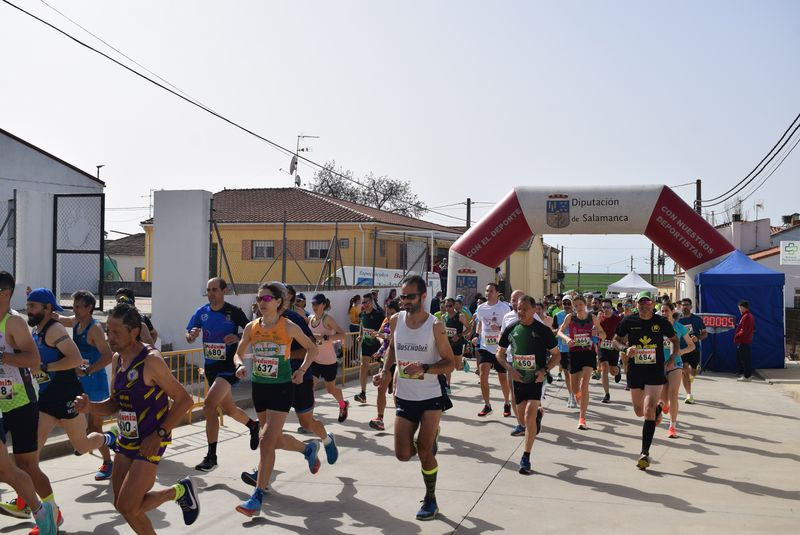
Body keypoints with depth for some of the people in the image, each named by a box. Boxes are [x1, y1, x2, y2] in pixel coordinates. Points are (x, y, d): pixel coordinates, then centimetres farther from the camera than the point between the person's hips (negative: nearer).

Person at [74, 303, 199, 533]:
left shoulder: (151, 360, -20)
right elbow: (115, 404, 14)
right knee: (123, 505, 9)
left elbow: (184, 400, -18)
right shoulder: (117, 359, 4)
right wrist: (90, 407, -6)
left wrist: (159, 435, -21)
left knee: (127, 507, -8)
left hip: (150, 442, -8)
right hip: (127, 439, 8)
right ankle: (176, 493, 28)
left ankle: (179, 491, 13)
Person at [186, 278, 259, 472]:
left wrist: (238, 338, -23)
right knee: (228, 408, 20)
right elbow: (189, 337, 7)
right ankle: (253, 425, 51)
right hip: (210, 366, 6)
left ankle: (211, 456, -12)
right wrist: (192, 335, -16)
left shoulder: (234, 312, -10)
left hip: (229, 365, -6)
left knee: (208, 405, -21)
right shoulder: (201, 313, 3)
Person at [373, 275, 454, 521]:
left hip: (431, 397, -4)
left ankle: (430, 499, 17)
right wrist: (385, 370, 2)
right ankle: (428, 440, 35)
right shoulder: (396, 320, -2)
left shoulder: (435, 326, -14)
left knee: (425, 452, -5)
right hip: (404, 397, 4)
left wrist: (424, 368, -27)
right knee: (403, 454, 1)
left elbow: (449, 363, -11)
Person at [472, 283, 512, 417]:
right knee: (483, 374, -10)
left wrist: (500, 328, -22)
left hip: (500, 347, -3)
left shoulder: (504, 307, -8)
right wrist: (477, 336, 13)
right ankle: (487, 405, 2)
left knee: (502, 377, 7)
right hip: (485, 346, 3)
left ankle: (507, 403, 27)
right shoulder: (481, 308, 6)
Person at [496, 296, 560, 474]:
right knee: (522, 415, 16)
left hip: (536, 379, -4)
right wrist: (509, 368, -8)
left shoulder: (543, 330, -10)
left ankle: (526, 457, -6)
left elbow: (556, 355, 0)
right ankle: (539, 412, 52)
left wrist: (545, 370, -16)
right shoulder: (511, 329, -2)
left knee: (529, 417, -15)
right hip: (518, 378, 4)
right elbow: (500, 353, 9)